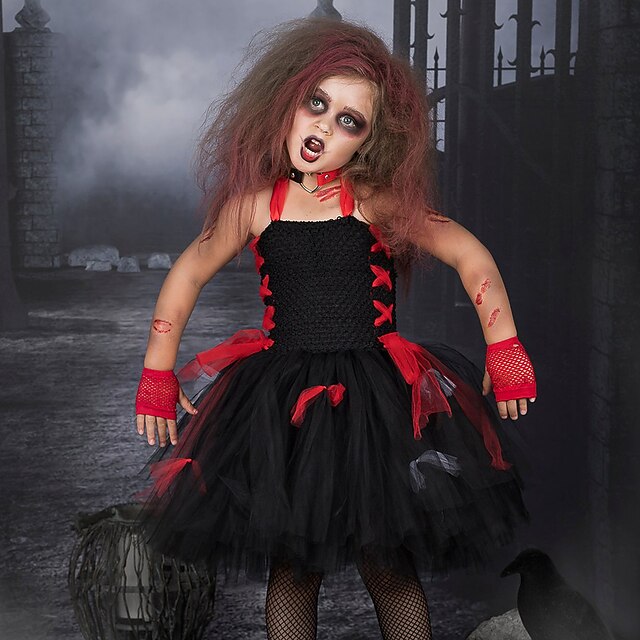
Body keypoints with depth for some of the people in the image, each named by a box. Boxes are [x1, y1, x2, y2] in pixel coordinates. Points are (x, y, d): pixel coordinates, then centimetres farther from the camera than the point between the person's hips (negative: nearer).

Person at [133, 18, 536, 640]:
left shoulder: (377, 201, -6)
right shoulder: (254, 203, -1)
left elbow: (470, 256, -6)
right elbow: (188, 274, 10)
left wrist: (504, 355, -8)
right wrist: (157, 378, 9)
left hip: (374, 396, -1)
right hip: (283, 401, 1)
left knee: (389, 563, 4)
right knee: (291, 565, 8)